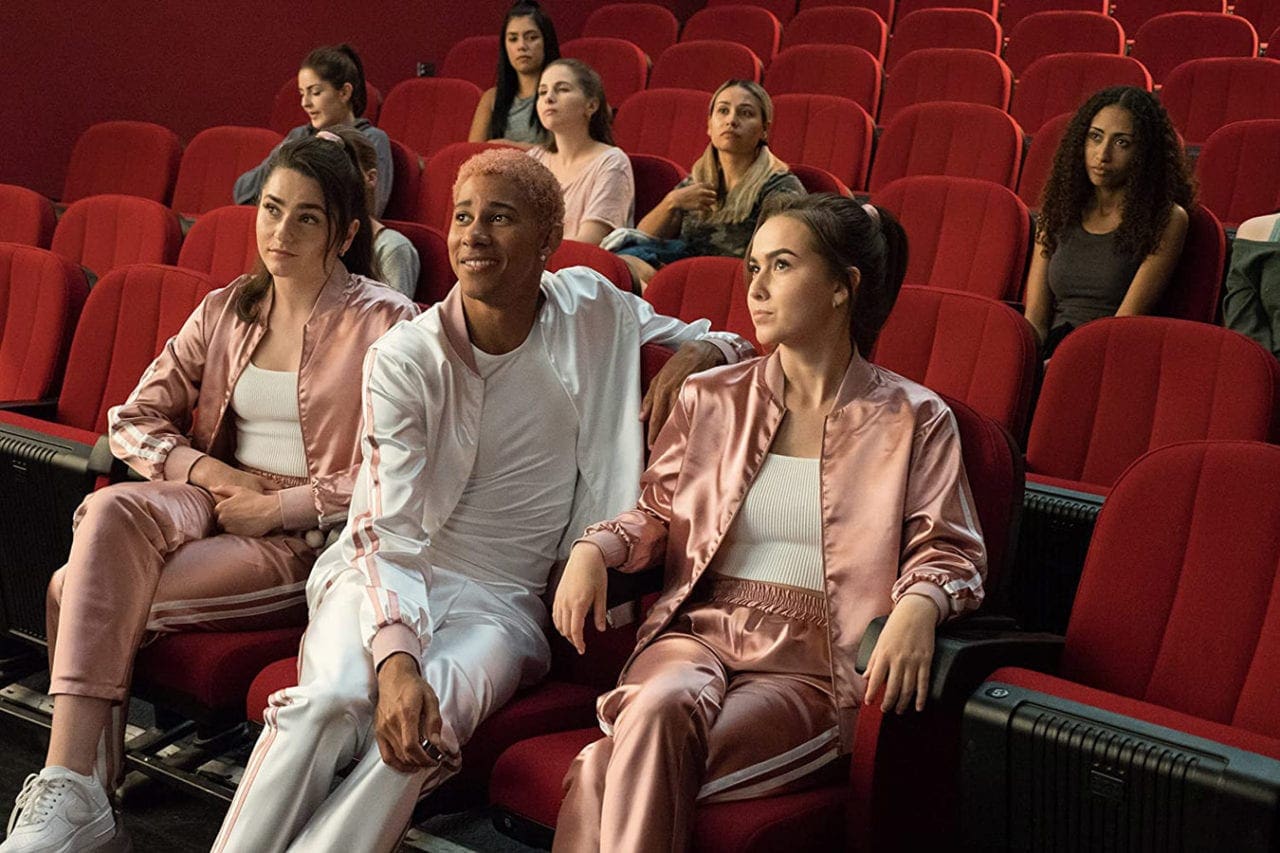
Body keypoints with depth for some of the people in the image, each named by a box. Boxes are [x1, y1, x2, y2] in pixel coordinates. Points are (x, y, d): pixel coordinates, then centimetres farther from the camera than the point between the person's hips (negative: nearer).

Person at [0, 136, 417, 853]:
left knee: (83, 594, -24)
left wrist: (275, 506, -13)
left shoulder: (386, 324, -3)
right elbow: (132, 421, 13)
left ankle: (76, 792, -13)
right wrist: (215, 474, -5)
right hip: (211, 502, 5)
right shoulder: (227, 311, 15)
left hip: (309, 534, -5)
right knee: (110, 513, -31)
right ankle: (69, 789, -34)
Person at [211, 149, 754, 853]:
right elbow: (384, 530, -15)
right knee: (331, 701, -34)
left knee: (429, 728, -33)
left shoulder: (591, 310, 4)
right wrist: (395, 659, -32)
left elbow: (724, 344, 19)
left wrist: (696, 354, -8)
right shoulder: (403, 358, -6)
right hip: (387, 577, -1)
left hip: (500, 600, 1)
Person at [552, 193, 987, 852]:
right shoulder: (711, 398, 16)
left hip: (815, 666, -3)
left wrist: (917, 607, -21)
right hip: (698, 631, 3)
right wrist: (595, 547, 1)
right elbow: (657, 514, 22)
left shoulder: (912, 420, 7)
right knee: (665, 703, -36)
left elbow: (947, 549, 1)